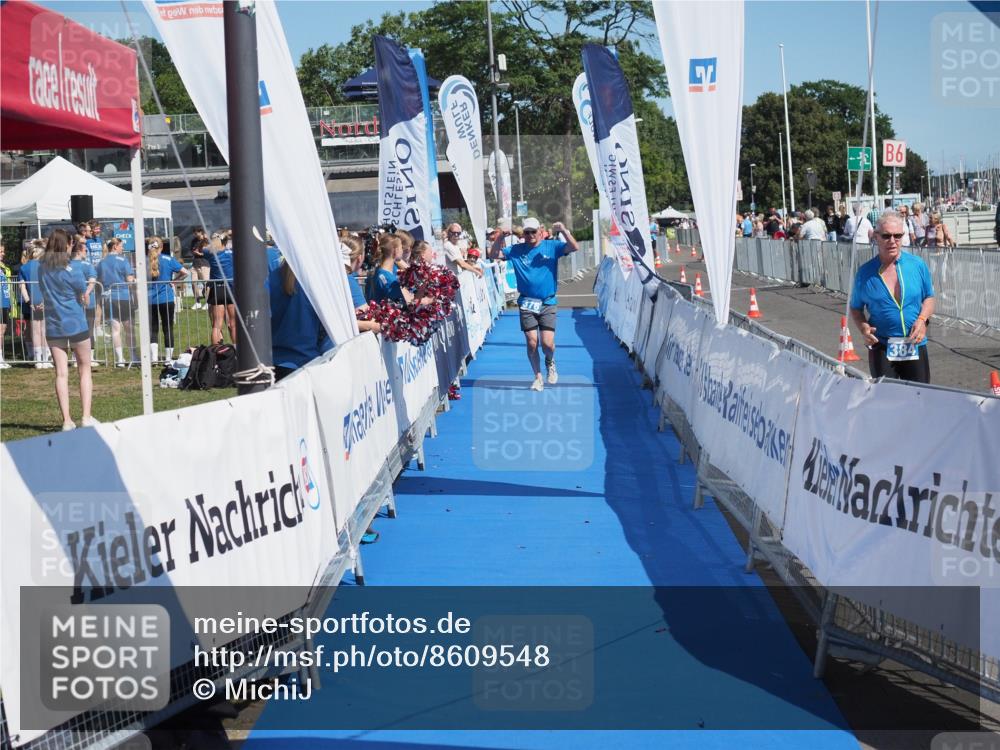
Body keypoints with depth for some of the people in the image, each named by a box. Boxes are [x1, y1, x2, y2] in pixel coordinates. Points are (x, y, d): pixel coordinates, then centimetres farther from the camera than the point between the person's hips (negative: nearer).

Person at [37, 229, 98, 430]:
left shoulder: (42, 269, 2)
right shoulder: (72, 270, -12)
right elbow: (85, 297, -4)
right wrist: (90, 286, 17)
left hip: (53, 328, 3)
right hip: (76, 326, -3)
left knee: (61, 374, 3)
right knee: (85, 369, 9)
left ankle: (67, 421, 0)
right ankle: (86, 417, 2)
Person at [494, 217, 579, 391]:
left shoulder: (552, 246, 1)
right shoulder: (516, 251, 5)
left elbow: (575, 247, -9)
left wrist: (564, 231, -22)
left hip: (548, 303, -1)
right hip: (526, 303, 1)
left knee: (548, 344, -8)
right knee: (531, 343, -1)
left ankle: (550, 362, 27)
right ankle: (538, 376, 18)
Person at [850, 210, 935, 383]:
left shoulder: (917, 265, 0)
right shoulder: (865, 273, -3)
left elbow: (929, 298, 11)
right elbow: (856, 308, 8)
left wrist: (922, 320, -7)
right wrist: (863, 328, -11)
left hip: (915, 345, 1)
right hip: (881, 348, -1)